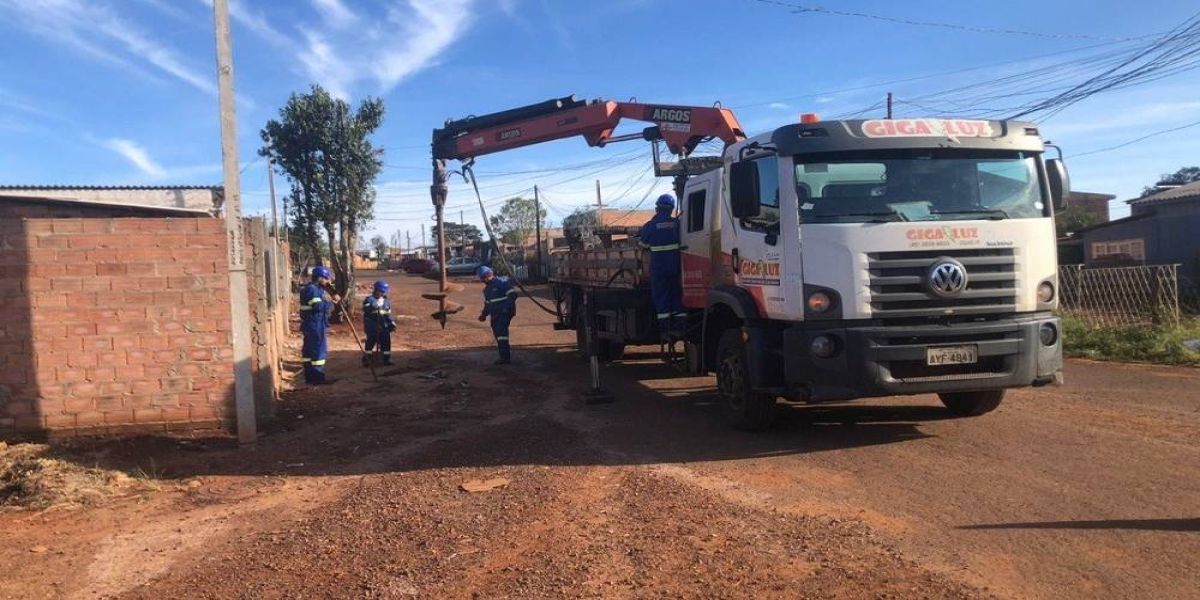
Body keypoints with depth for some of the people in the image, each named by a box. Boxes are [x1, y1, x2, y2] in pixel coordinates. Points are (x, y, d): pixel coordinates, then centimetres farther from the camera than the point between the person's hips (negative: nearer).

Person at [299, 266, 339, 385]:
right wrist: (332, 303, -13)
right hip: (315, 325, -11)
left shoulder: (314, 289, 17)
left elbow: (321, 303, 19)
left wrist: (331, 300, 4)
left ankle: (310, 376, 19)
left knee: (309, 350, 13)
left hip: (311, 325, 11)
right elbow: (319, 306, -27)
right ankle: (318, 378, -6)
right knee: (319, 350, -7)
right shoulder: (312, 289, -16)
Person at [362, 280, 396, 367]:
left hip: (383, 326, 5)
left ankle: (387, 358, 14)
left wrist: (391, 323, 9)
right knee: (371, 340, -8)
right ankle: (366, 358, -1)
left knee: (386, 340, 4)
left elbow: (388, 314, 20)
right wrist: (373, 307, -38)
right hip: (371, 326, -5)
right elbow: (366, 309, -21)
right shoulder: (369, 300, -4)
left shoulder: (386, 301, 15)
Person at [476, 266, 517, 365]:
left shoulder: (502, 282, -8)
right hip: (495, 315, 9)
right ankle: (505, 356, 15)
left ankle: (505, 357, -21)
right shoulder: (486, 289, 20)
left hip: (505, 312, -9)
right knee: (497, 333, 7)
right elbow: (487, 303, 31)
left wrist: (507, 307, -24)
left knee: (501, 331, -19)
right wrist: (484, 314, 20)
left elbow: (512, 294, -15)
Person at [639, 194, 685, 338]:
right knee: (677, 296, 10)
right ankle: (679, 326, 9)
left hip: (658, 267, -2)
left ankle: (664, 329, 1)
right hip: (675, 266, 2)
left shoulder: (650, 225, -5)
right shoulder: (676, 223, 1)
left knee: (661, 299, 3)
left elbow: (643, 243, 7)